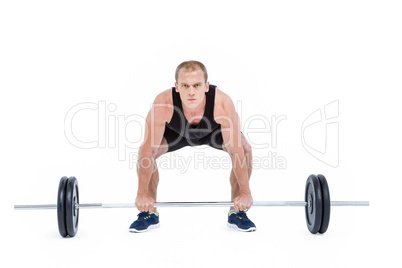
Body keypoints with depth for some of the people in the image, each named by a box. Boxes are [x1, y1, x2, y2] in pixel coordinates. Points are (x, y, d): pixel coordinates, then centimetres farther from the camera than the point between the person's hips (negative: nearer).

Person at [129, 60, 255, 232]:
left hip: (213, 131, 0)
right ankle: (149, 214, -2)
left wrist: (245, 193, -29)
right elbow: (148, 150, -33)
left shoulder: (223, 104, -43)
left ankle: (237, 213, -4)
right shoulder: (162, 105, -42)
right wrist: (142, 193, -30)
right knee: (143, 152, -21)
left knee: (245, 150, -23)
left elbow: (236, 151, -34)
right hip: (177, 132, 0)